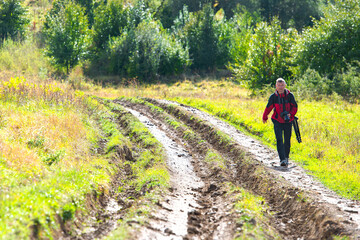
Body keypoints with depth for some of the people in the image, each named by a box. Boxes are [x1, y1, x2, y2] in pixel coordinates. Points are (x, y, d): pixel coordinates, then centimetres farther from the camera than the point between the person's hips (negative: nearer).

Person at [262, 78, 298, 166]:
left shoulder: (290, 95, -5)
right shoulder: (273, 97, -4)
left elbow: (294, 107, 1)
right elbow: (268, 108, 8)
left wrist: (290, 114, -18)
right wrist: (264, 118, 21)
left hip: (288, 121, 1)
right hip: (278, 121, -1)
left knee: (287, 141, 9)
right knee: (279, 140, -14)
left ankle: (286, 157, 29)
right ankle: (282, 159, -20)